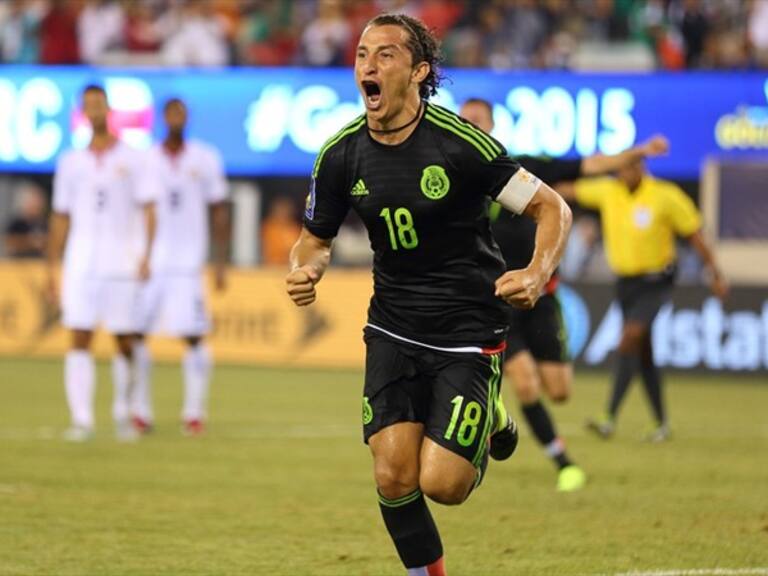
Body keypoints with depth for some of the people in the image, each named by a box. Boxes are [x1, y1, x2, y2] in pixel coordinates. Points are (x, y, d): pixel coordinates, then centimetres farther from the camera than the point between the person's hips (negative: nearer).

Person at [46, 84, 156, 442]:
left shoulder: (130, 159, 4)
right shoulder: (71, 162, 10)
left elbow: (147, 210, 1)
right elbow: (60, 218, 13)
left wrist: (146, 255, -11)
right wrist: (51, 268, 8)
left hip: (122, 265, -1)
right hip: (81, 264, 1)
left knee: (125, 342, 2)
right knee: (79, 340, -7)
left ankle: (122, 412, 18)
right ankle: (82, 419, -8)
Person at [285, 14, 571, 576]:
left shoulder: (461, 143, -17)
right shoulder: (342, 155, -3)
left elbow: (552, 208, -9)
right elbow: (316, 238, 12)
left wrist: (537, 274, -26)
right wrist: (304, 270, -11)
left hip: (468, 332, -4)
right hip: (393, 332, 4)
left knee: (442, 483, -11)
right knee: (393, 477, -11)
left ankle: (491, 423, 23)